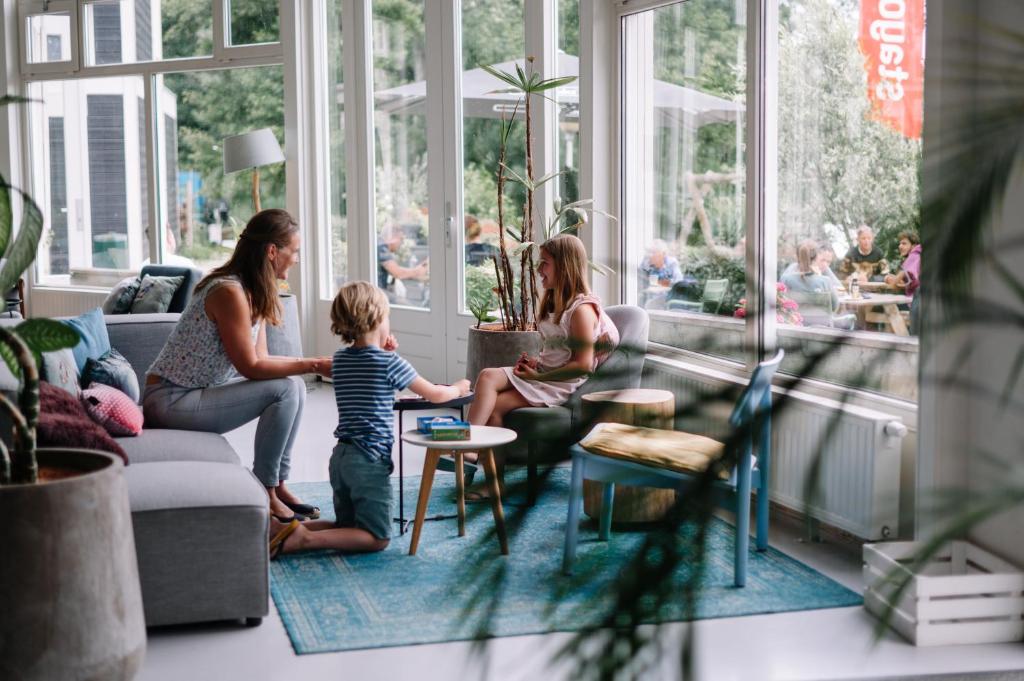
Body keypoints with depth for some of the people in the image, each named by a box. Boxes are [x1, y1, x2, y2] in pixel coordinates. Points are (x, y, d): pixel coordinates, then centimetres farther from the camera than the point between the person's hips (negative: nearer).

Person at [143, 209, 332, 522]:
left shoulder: (255, 292, 7)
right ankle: (263, 493, -7)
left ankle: (278, 484, 10)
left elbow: (259, 359, 4)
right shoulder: (230, 292, -23)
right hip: (170, 400, -10)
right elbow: (251, 367, -21)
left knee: (295, 386, 5)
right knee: (284, 389, -19)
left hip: (198, 390, 10)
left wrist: (315, 363, -7)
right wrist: (313, 365, -18)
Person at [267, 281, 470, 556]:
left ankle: (281, 528, 1)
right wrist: (459, 388, 21)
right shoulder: (389, 363, -10)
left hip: (340, 457, 7)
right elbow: (434, 394, 1)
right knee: (376, 538, -1)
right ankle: (305, 540, -17)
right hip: (369, 459, -7)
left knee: (347, 527, 20)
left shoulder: (339, 360, 9)